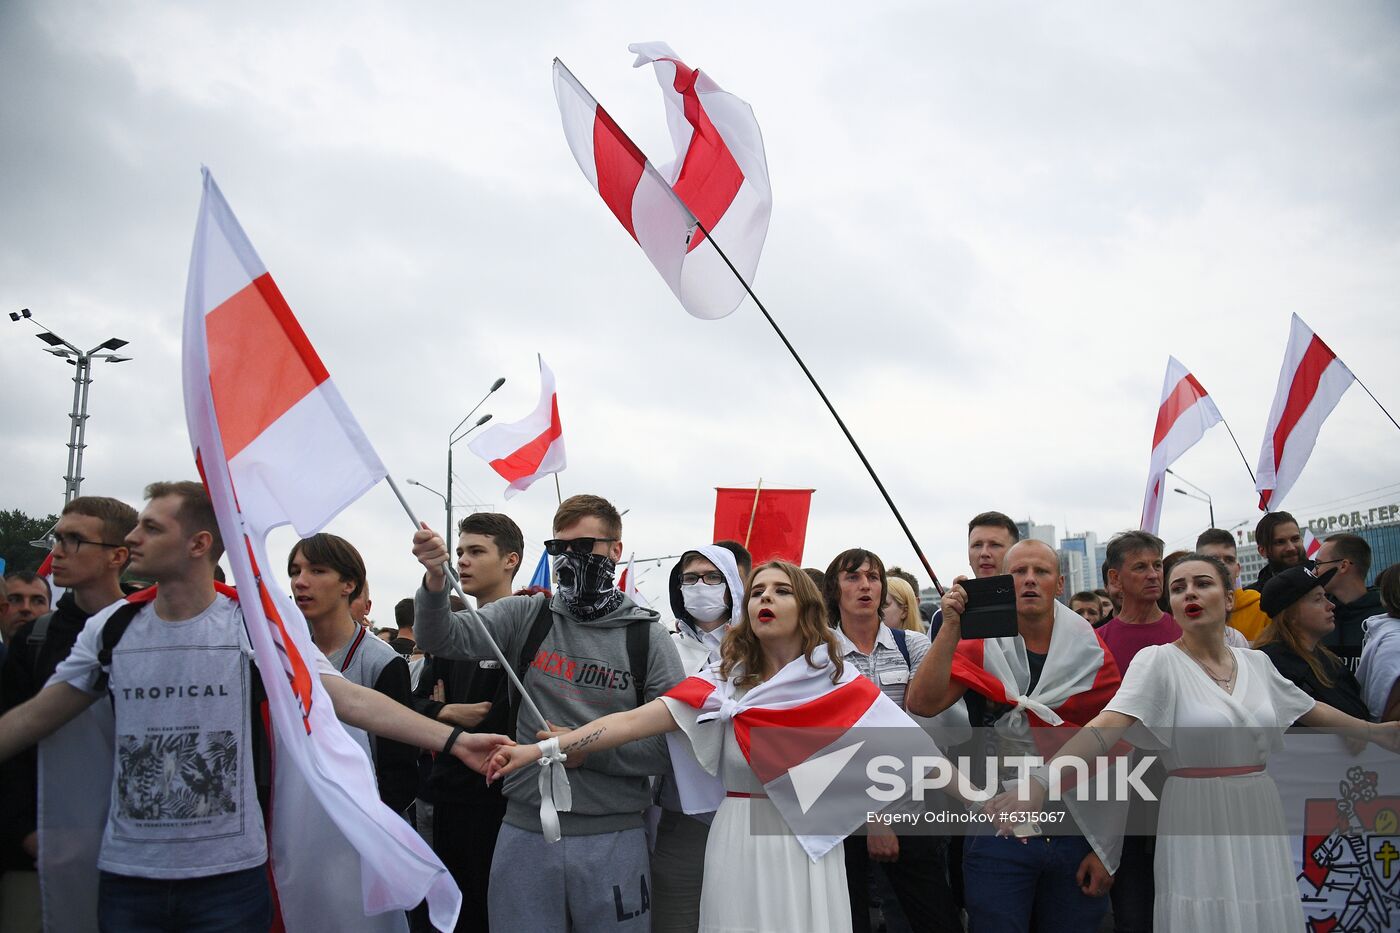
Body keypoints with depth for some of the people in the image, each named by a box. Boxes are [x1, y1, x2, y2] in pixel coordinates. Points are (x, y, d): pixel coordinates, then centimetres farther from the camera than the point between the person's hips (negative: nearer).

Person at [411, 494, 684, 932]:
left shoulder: (647, 636, -4)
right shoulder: (525, 616, 2)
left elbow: (673, 744, -6)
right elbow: (443, 638, -11)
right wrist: (435, 580, -29)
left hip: (613, 841, -1)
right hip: (525, 832, 2)